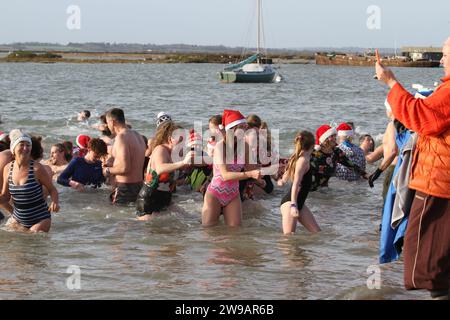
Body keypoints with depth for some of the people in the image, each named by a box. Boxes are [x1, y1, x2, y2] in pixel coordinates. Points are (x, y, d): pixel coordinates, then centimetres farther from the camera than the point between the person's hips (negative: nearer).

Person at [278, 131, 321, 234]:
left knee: (317, 232, 6)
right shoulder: (303, 160, -14)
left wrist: (282, 181, 53)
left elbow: (287, 174, 32)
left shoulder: (298, 158, 13)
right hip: (290, 202, -10)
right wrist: (293, 205, -31)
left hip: (299, 203, 10)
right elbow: (296, 183, -24)